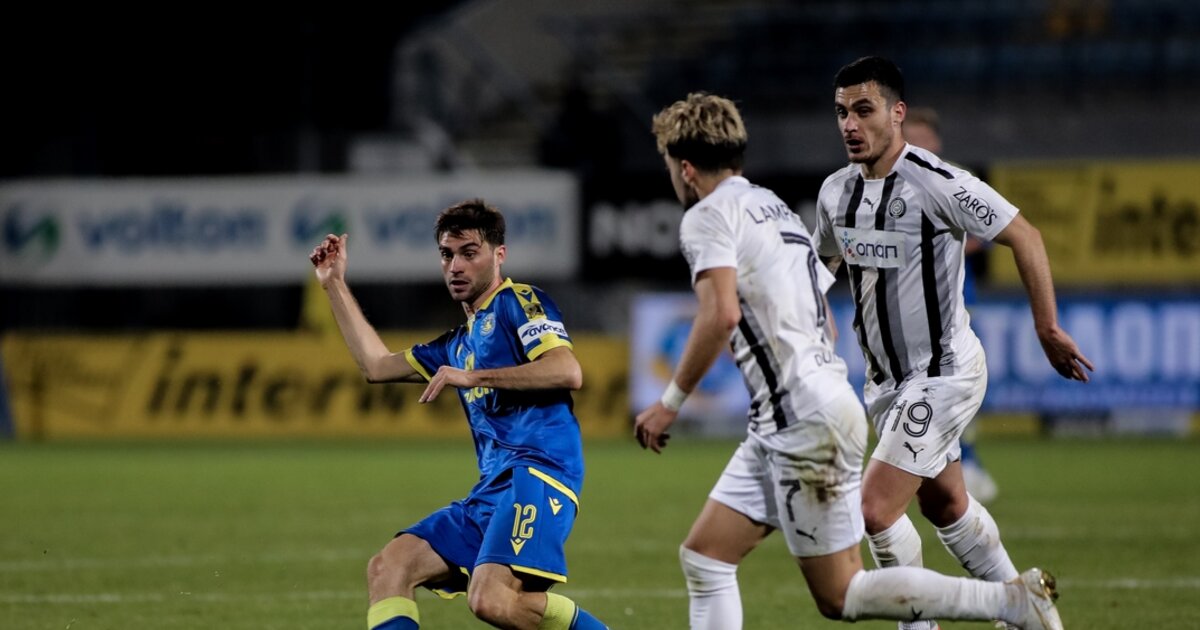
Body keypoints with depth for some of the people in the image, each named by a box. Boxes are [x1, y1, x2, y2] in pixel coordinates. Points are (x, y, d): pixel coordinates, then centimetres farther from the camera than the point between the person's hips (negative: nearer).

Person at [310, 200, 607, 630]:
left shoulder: (518, 302, 2)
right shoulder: (458, 344, 28)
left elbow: (568, 372, -13)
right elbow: (376, 365, 36)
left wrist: (473, 377, -15)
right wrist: (336, 285, 37)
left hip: (535, 473, -9)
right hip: (491, 490, 9)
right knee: (387, 568, -1)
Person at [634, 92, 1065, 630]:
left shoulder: (707, 216, -8)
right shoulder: (779, 211, 20)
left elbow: (721, 314, -24)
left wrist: (670, 403, -16)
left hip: (804, 422, -10)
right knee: (703, 558, 9)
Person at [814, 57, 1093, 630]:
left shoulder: (939, 184, -20)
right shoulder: (836, 191, 2)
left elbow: (1024, 238, -14)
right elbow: (820, 264, 21)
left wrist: (1048, 329, -13)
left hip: (942, 373, -8)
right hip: (886, 379, 8)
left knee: (876, 510, -15)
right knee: (945, 505, 19)